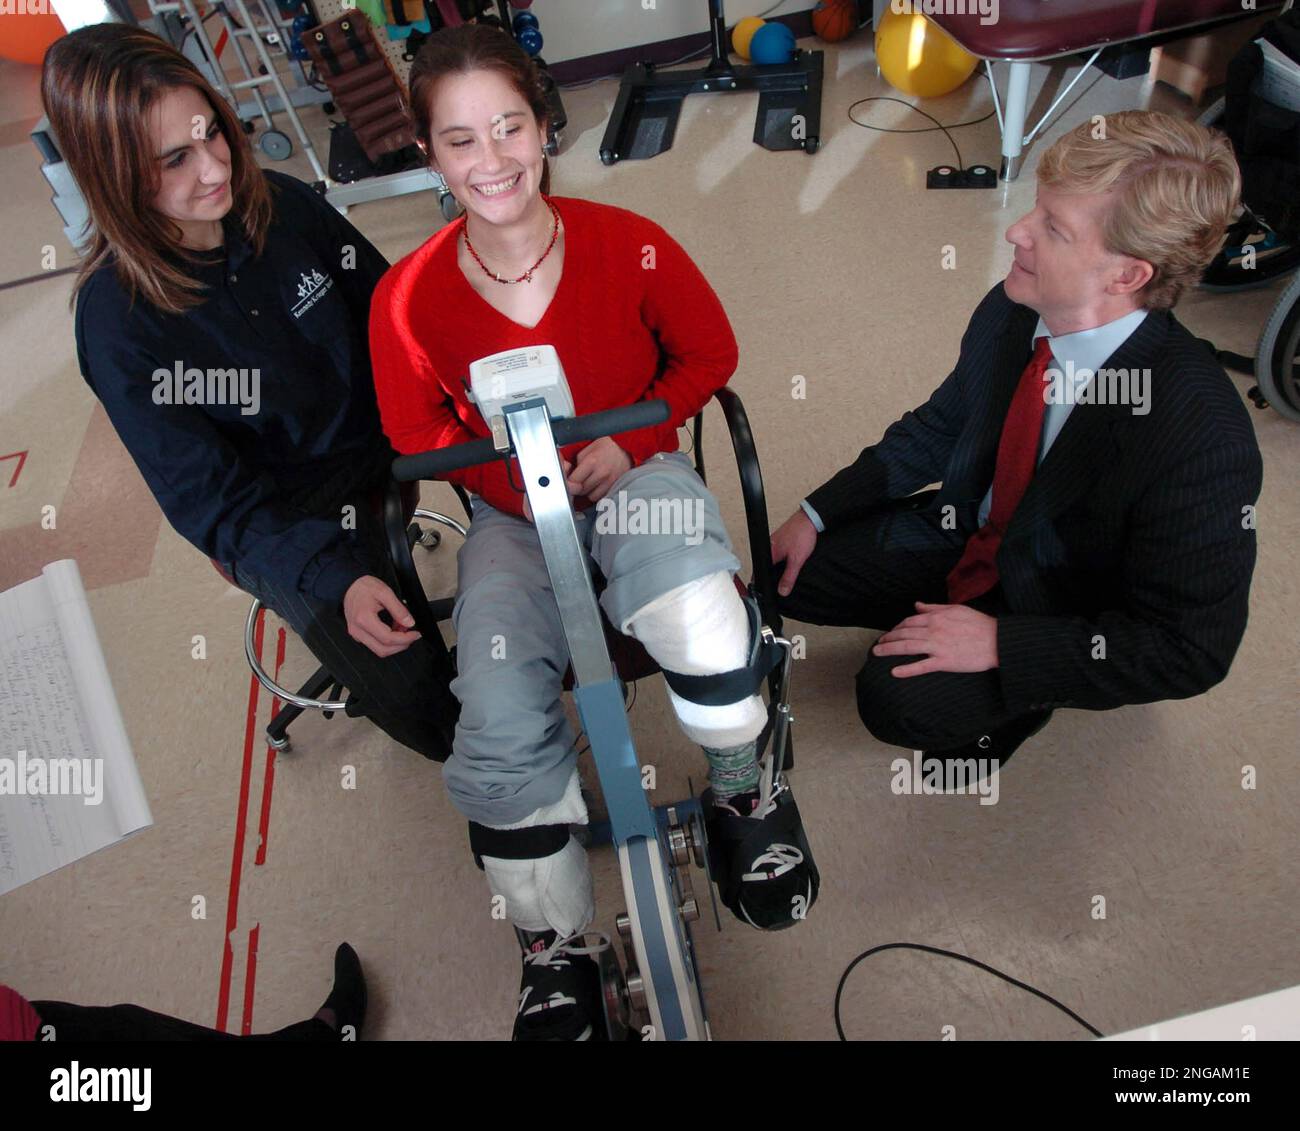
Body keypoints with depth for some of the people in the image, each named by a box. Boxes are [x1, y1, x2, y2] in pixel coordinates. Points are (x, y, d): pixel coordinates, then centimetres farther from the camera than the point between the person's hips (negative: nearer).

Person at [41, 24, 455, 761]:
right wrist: (335, 581, -33)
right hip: (278, 518, -4)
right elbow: (209, 500, -18)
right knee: (409, 696, -17)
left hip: (381, 436, 5)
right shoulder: (117, 317, -19)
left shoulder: (284, 205, -8)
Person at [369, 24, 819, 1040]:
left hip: (637, 473, 0)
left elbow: (709, 351, 2)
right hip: (513, 514, 1)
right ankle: (556, 948, 6)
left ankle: (746, 795, 1)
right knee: (498, 728, -22)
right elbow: (419, 440, 1)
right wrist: (516, 477, -13)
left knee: (701, 620, -35)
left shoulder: (630, 244, -11)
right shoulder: (407, 299, -10)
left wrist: (629, 440, -13)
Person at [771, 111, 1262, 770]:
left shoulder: (1202, 435, -34)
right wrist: (817, 513, -4)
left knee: (898, 698, -27)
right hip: (968, 536, 6)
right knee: (787, 576, -2)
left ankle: (1015, 703, 6)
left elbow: (1191, 653, -25)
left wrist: (1003, 643, -29)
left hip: (1064, 613, -5)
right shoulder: (1012, 312, -16)